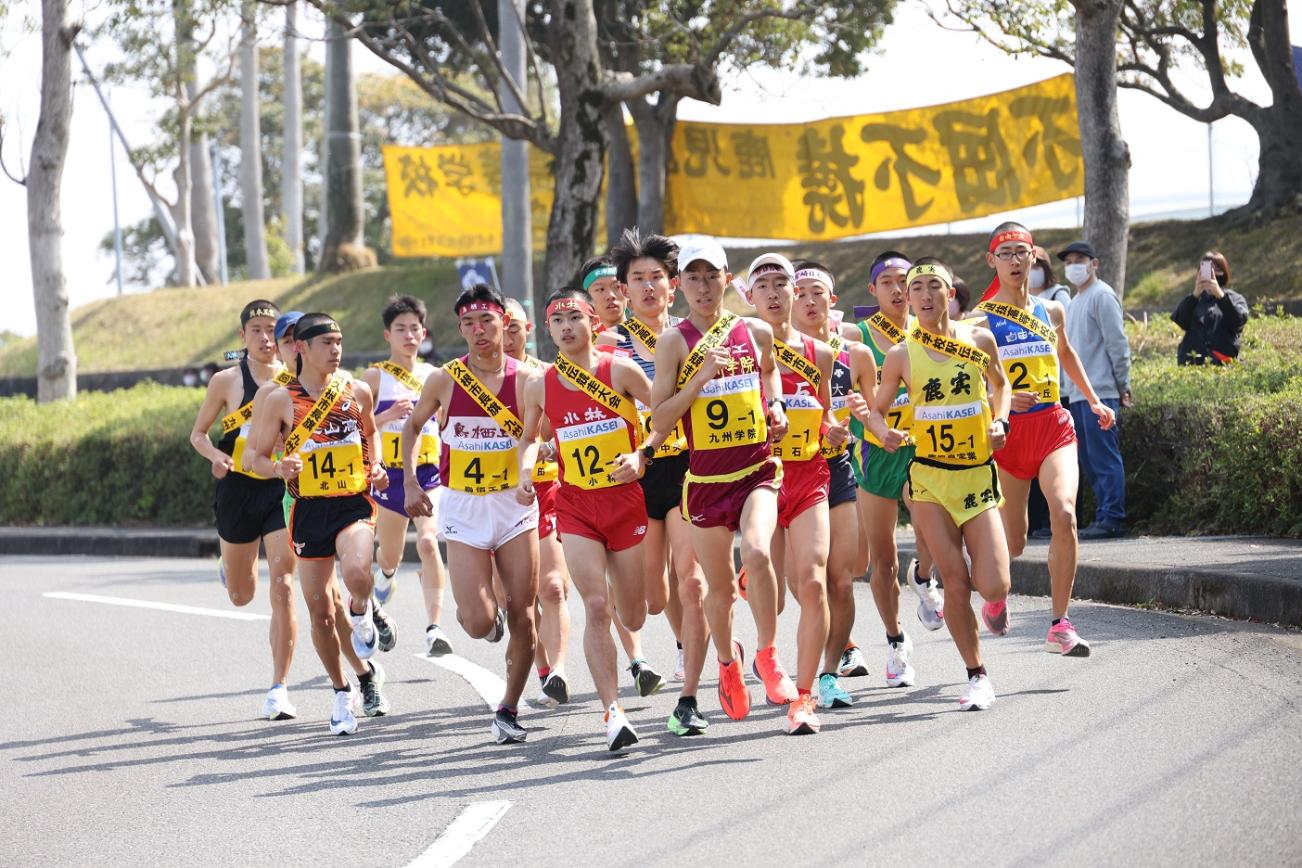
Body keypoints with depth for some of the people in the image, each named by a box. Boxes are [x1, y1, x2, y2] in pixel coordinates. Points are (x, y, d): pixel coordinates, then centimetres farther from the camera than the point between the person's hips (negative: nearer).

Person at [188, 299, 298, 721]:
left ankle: (279, 689, -8)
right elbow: (198, 433, 6)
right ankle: (234, 565, 54)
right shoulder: (227, 381, -2)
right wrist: (216, 457, -14)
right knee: (241, 595, 14)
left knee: (282, 587, -13)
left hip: (283, 488, -1)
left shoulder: (293, 380, 0)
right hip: (239, 488, 1)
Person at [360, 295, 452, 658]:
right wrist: (388, 415, -21)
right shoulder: (375, 376, 1)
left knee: (428, 543, -21)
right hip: (391, 475, -1)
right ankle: (377, 611, 44)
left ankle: (434, 629, -26)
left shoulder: (433, 375, 9)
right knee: (390, 557, 12)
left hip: (429, 473, 1)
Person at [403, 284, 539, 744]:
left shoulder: (525, 379, -3)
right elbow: (412, 426, 14)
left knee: (522, 615, -2)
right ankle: (485, 612, 28)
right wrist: (410, 483, 6)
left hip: (515, 504, 1)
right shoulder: (444, 380, -2)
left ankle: (509, 710, 13)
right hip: (463, 508, 0)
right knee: (478, 624, -10)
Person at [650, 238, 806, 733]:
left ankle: (767, 657, -8)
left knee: (757, 553, -27)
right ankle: (727, 663, 39)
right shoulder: (674, 342, -4)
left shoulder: (756, 333, 4)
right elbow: (659, 421, -9)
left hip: (757, 470, 0)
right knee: (719, 586, 9)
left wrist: (774, 405, 7)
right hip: (705, 478, 0)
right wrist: (702, 377, -18)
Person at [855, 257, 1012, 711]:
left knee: (993, 588, -9)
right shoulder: (901, 355, -1)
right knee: (956, 583, -5)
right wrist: (883, 432, -13)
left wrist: (999, 422, 4)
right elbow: (877, 410, 8)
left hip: (978, 474, 1)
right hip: (929, 475, -1)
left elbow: (1000, 384, 21)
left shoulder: (980, 340, 2)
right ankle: (977, 675, 12)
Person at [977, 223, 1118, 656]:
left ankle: (1060, 624, -17)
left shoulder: (1051, 311, 10)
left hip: (1053, 426, 2)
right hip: (1006, 430, -2)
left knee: (1064, 513, -22)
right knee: (1012, 542, 5)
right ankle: (995, 593, 42)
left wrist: (1094, 401, 31)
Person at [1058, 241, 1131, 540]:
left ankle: (1111, 519, -9)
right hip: (1077, 393, 10)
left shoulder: (1102, 296, -7)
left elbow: (1118, 344, -10)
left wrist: (1122, 386, -10)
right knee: (1089, 460, 9)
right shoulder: (1076, 301, 20)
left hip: (1099, 393, -10)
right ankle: (1106, 515, 13)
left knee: (1104, 458, -9)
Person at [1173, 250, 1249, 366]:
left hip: (1222, 363, -1)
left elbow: (1239, 319, -10)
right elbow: (1180, 321, -2)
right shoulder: (1194, 299, 17)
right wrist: (1195, 295, -18)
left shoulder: (1234, 299, 13)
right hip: (1192, 362, 1)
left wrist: (1220, 295, -23)